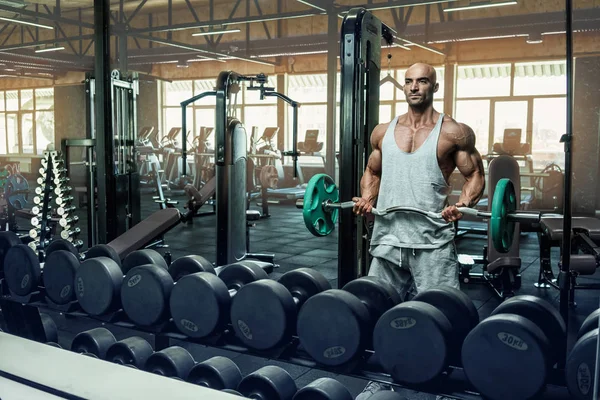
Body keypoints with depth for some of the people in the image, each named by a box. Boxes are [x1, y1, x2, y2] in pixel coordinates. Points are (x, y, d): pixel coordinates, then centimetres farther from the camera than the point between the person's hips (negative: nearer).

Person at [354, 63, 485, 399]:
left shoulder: (454, 132, -1)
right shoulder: (383, 132, 10)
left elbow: (476, 175, 1)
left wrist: (463, 204, -17)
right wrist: (368, 198, 2)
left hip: (433, 241, -4)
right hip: (388, 237, 4)